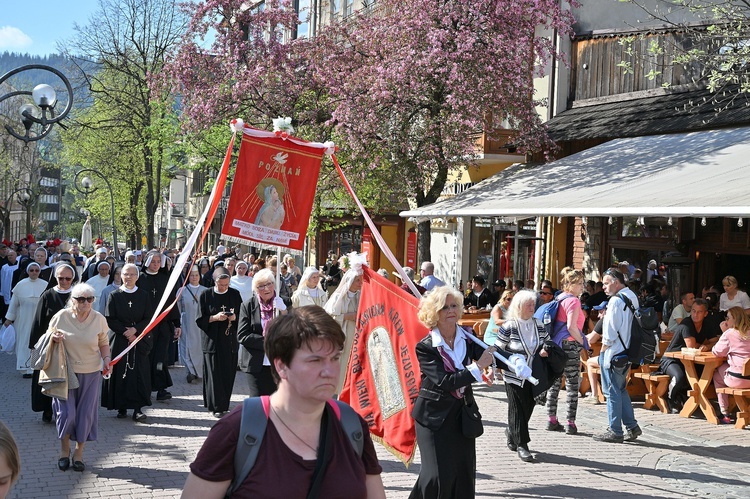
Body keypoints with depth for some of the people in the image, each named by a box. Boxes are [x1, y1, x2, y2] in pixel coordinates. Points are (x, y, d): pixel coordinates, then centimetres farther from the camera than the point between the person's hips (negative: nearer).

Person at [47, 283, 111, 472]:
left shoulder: (99, 319, -3)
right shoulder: (61, 317, -6)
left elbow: (104, 344, 8)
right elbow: (48, 337, 8)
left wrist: (106, 360, -10)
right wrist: (53, 338, -15)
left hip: (90, 373, 1)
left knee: (86, 413, 4)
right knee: (66, 412, -4)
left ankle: (79, 452, 22)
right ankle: (64, 449, 21)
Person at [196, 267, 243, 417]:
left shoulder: (235, 294, 5)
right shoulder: (205, 295, -2)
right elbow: (199, 319, -1)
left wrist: (234, 317, -10)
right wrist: (215, 318, -16)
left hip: (230, 339, 3)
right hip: (213, 339, -2)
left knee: (229, 373, 3)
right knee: (215, 374, -4)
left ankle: (224, 405, 16)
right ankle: (216, 406, 4)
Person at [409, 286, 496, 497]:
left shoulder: (467, 338, -1)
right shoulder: (425, 347, -16)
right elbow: (444, 383, -24)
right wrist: (477, 367, -27)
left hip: (462, 412, 5)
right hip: (435, 415, -5)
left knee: (464, 473, 9)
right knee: (438, 475, -7)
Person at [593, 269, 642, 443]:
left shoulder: (616, 300, -16)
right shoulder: (632, 297, 13)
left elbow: (611, 332, -17)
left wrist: (602, 351, -8)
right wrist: (606, 315, 10)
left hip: (613, 352, -9)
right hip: (627, 352, 9)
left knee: (613, 391, -2)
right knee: (621, 390, 18)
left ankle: (615, 431, 2)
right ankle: (632, 426, 18)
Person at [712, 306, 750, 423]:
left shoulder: (729, 333, -10)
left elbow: (717, 351, -1)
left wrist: (723, 332, 4)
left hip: (738, 379, -6)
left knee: (717, 376, 22)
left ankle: (725, 415, 20)